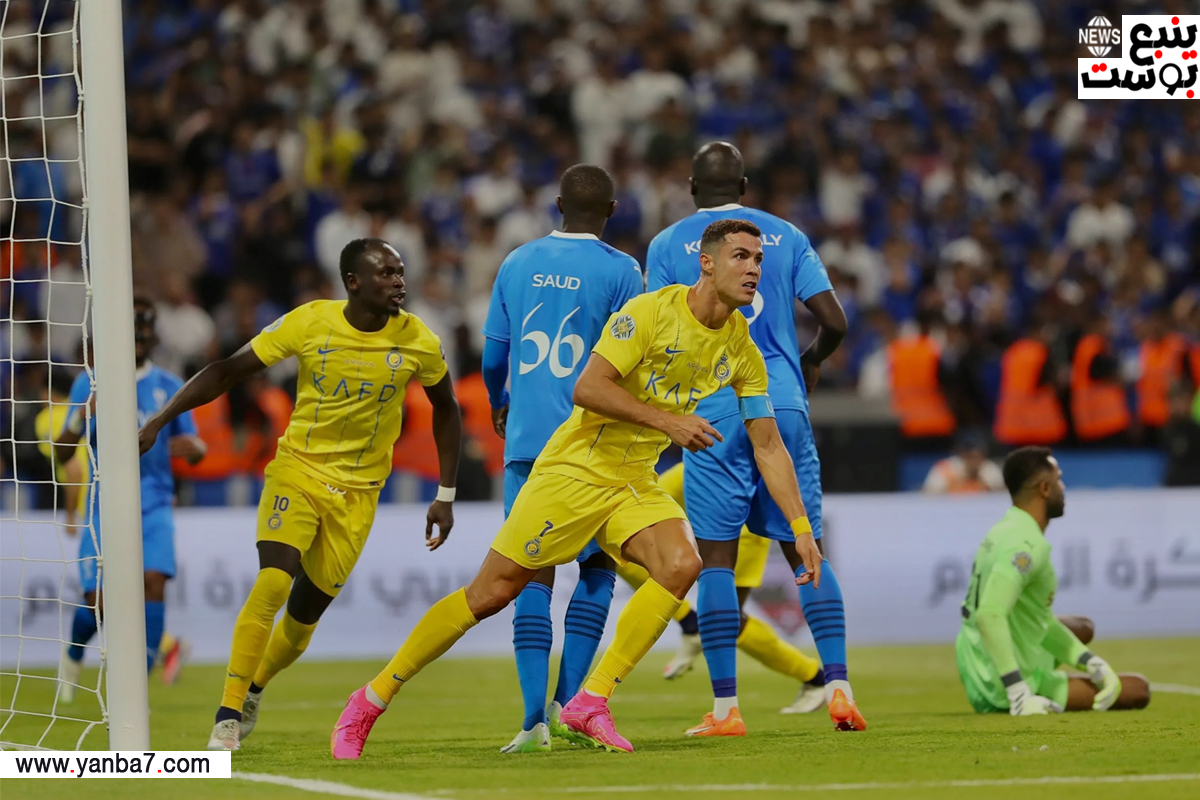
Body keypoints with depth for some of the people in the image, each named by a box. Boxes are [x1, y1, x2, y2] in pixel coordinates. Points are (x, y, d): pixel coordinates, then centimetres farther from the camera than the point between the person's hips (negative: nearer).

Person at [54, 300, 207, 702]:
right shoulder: (89, 383, 4)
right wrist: (82, 415, -19)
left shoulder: (169, 387, 8)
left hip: (153, 505, 1)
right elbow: (62, 454, 1)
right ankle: (74, 655, 29)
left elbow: (195, 449, 10)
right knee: (99, 601, -6)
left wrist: (190, 446, -16)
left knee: (154, 581, -20)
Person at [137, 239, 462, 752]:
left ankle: (254, 690, 36)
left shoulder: (418, 342, -8)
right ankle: (228, 716, -17)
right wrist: (158, 421, -11)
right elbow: (229, 371, -5)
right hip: (297, 469, -2)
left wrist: (445, 496, 7)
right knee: (272, 584, -23)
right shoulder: (308, 323, -12)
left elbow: (445, 410, 9)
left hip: (357, 492, 2)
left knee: (305, 613, 6)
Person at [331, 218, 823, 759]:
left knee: (682, 565, -23)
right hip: (576, 468, -5)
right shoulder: (651, 311, -17)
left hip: (635, 484, 6)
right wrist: (667, 421, -27)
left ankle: (591, 702, -16)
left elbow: (769, 446, 6)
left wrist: (801, 527, 1)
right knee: (490, 593, -4)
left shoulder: (742, 350, 1)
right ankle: (371, 700, 9)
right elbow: (587, 388, -23)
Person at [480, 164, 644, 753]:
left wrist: (499, 408, 32)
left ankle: (535, 718, -7)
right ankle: (567, 701, 0)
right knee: (597, 568, 12)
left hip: (526, 440, 3)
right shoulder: (619, 270, -4)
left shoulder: (517, 264, 8)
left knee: (534, 575, 3)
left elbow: (493, 357, 13)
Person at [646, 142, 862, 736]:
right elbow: (834, 322, 4)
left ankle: (725, 707, -4)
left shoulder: (667, 246, 5)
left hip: (714, 413, -2)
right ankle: (838, 684, -2)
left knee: (716, 557, 0)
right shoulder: (785, 236, 10)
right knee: (806, 549, 9)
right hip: (784, 405, 2)